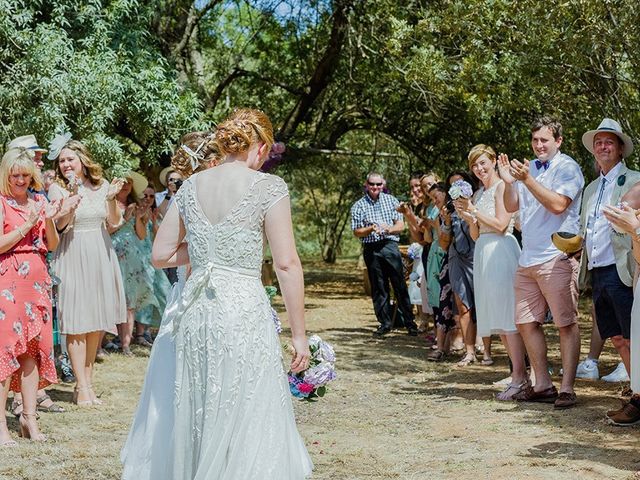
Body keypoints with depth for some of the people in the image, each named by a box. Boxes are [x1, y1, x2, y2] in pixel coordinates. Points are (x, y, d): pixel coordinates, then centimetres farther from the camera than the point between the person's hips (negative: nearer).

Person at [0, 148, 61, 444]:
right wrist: (28, 225, -15)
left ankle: (29, 418, 9)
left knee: (33, 349, 5)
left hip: (37, 280, 5)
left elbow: (52, 245, 13)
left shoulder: (39, 201, 14)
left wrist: (49, 220, -4)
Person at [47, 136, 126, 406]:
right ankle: (82, 387, -2)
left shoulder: (100, 185, 7)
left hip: (101, 257, 5)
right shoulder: (57, 188, -3)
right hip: (73, 258, -4)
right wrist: (72, 197, -26)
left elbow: (114, 222, 4)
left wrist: (111, 198, -13)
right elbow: (61, 224, -14)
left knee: (98, 322, 7)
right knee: (77, 323, -6)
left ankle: (87, 381, 18)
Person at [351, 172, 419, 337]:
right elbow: (357, 232, 4)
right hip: (371, 250, 1)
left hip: (390, 245, 0)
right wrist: (371, 229, -15)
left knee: (400, 285, -3)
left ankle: (410, 323, 2)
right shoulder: (358, 206, 7)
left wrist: (389, 228, -14)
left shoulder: (391, 200, 9)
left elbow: (401, 225, 6)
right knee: (378, 288, 4)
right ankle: (385, 323, 13)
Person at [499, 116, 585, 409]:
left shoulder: (567, 168, -4)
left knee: (566, 323, -4)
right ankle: (543, 385, 17)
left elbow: (558, 204, -18)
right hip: (528, 259, 8)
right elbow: (511, 207, 16)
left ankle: (567, 388, -1)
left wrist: (527, 180, -21)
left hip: (557, 257, -8)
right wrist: (509, 183, -2)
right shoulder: (529, 168, 16)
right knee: (526, 323, 8)